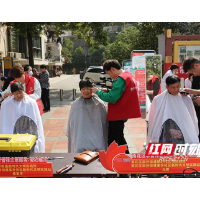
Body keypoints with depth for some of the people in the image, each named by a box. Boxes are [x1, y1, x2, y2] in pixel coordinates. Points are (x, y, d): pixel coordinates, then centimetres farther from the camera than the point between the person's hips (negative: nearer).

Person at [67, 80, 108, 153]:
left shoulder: (99, 104, 3)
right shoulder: (76, 105, 6)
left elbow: (105, 121, 9)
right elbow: (71, 122, 12)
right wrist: (69, 135, 10)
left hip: (96, 134, 0)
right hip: (81, 134, 0)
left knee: (100, 149, -21)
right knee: (79, 149, -23)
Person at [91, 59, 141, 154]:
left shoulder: (120, 79, -21)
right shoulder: (128, 75, 10)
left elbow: (112, 98, -26)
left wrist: (98, 92, -14)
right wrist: (109, 91, 4)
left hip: (117, 116, -11)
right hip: (123, 114, 11)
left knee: (112, 143, -3)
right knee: (120, 139, 24)